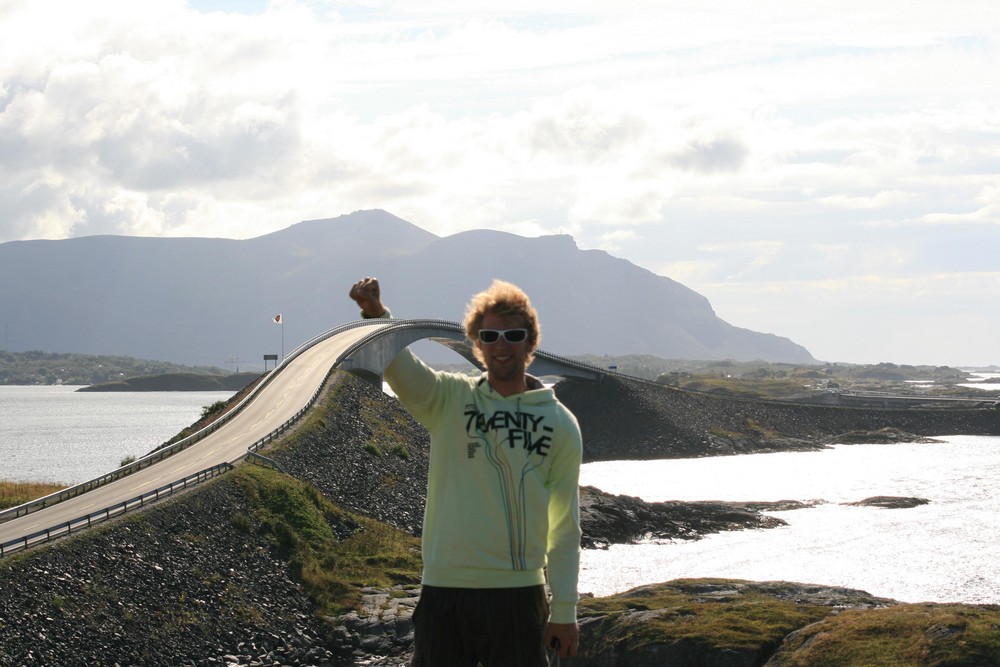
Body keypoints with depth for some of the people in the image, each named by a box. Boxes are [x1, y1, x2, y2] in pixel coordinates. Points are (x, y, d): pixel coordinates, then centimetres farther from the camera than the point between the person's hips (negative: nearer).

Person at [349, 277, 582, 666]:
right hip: (443, 590, 0)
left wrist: (564, 612, 3)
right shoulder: (449, 400, 6)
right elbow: (399, 366, -14)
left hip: (518, 594, 0)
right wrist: (375, 314, -35)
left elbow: (565, 528, 6)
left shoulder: (559, 424, 5)